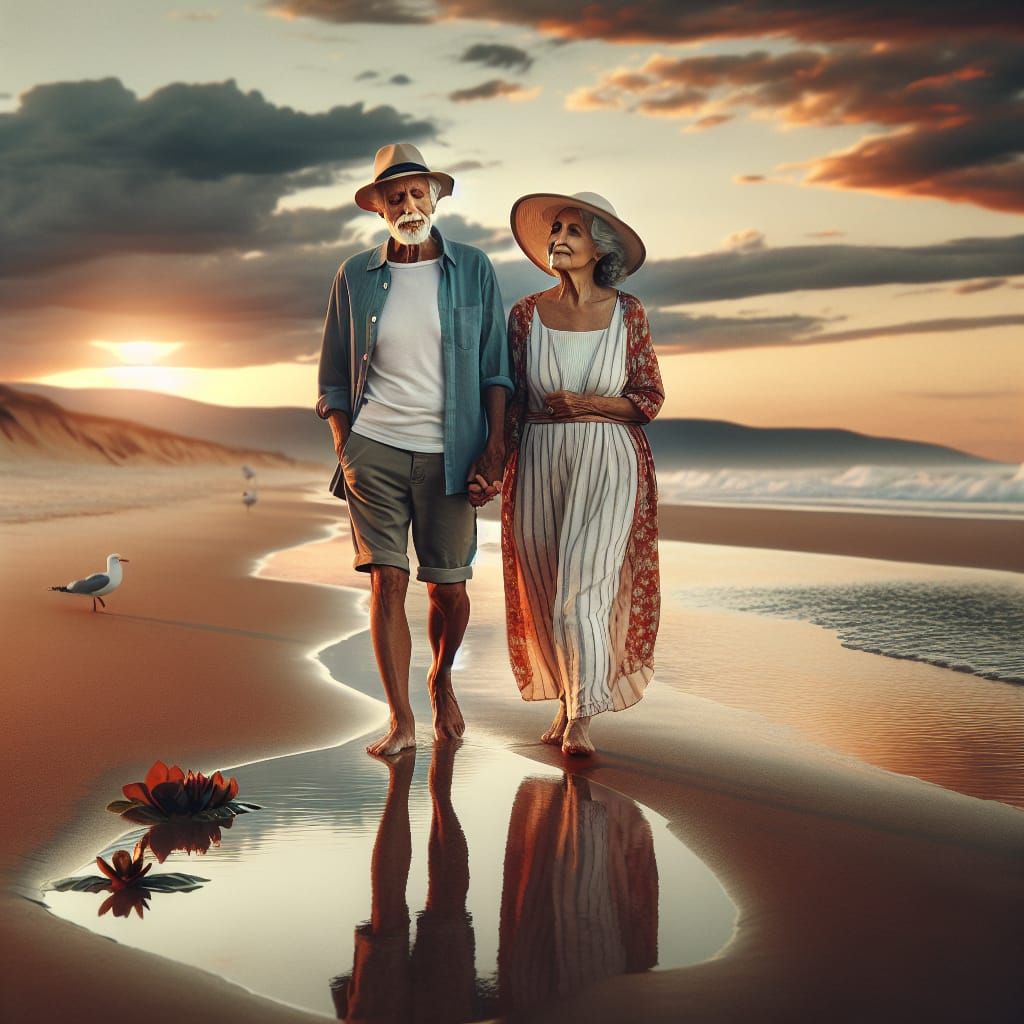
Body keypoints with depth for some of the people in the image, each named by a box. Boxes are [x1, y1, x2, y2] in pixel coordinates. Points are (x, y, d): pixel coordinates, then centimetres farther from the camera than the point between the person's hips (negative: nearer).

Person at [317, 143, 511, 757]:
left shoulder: (473, 269, 5)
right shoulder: (356, 277, 7)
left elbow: (495, 368, 4)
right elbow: (334, 378, 12)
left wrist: (495, 449, -5)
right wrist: (344, 453, 0)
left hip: (449, 454, 0)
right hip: (374, 450, 0)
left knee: (449, 587, 3)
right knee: (387, 581, -7)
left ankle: (443, 681, 32)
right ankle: (401, 721, -1)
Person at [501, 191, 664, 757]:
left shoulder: (627, 312, 0)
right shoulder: (526, 313, 4)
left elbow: (649, 398, 1)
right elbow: (512, 401, 7)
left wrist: (585, 403, -11)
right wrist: (498, 466, -1)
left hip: (608, 461, -2)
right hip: (539, 462, 2)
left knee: (583, 580, -12)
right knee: (546, 586, 6)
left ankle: (581, 715, -5)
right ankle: (568, 700, 22)